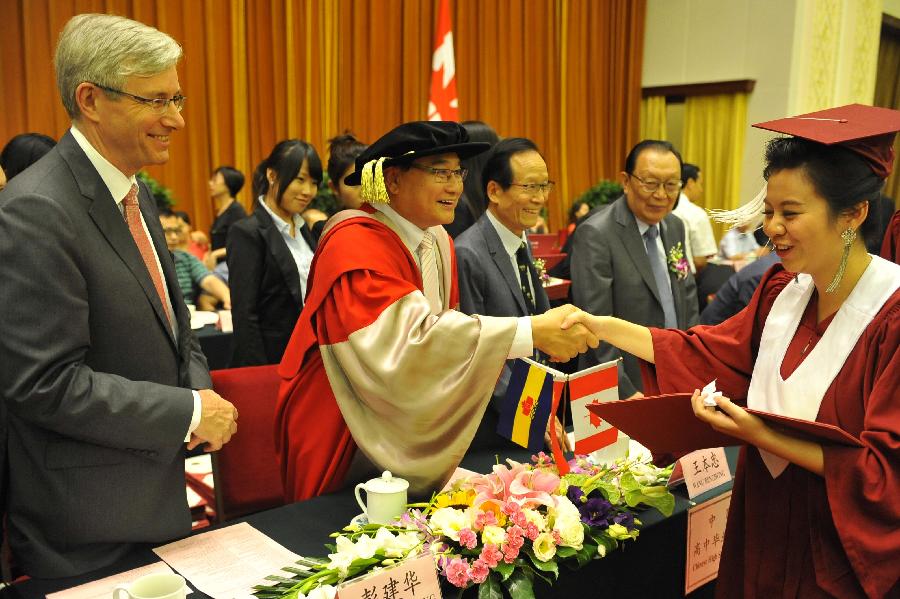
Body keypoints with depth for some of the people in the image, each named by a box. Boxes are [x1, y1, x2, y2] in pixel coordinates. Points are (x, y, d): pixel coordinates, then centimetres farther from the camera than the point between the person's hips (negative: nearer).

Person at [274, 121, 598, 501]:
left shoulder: (438, 241, 3)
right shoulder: (355, 243, -24)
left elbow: (442, 331, 8)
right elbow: (407, 341, -37)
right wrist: (531, 331, -38)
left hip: (407, 434, 8)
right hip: (341, 441, -7)